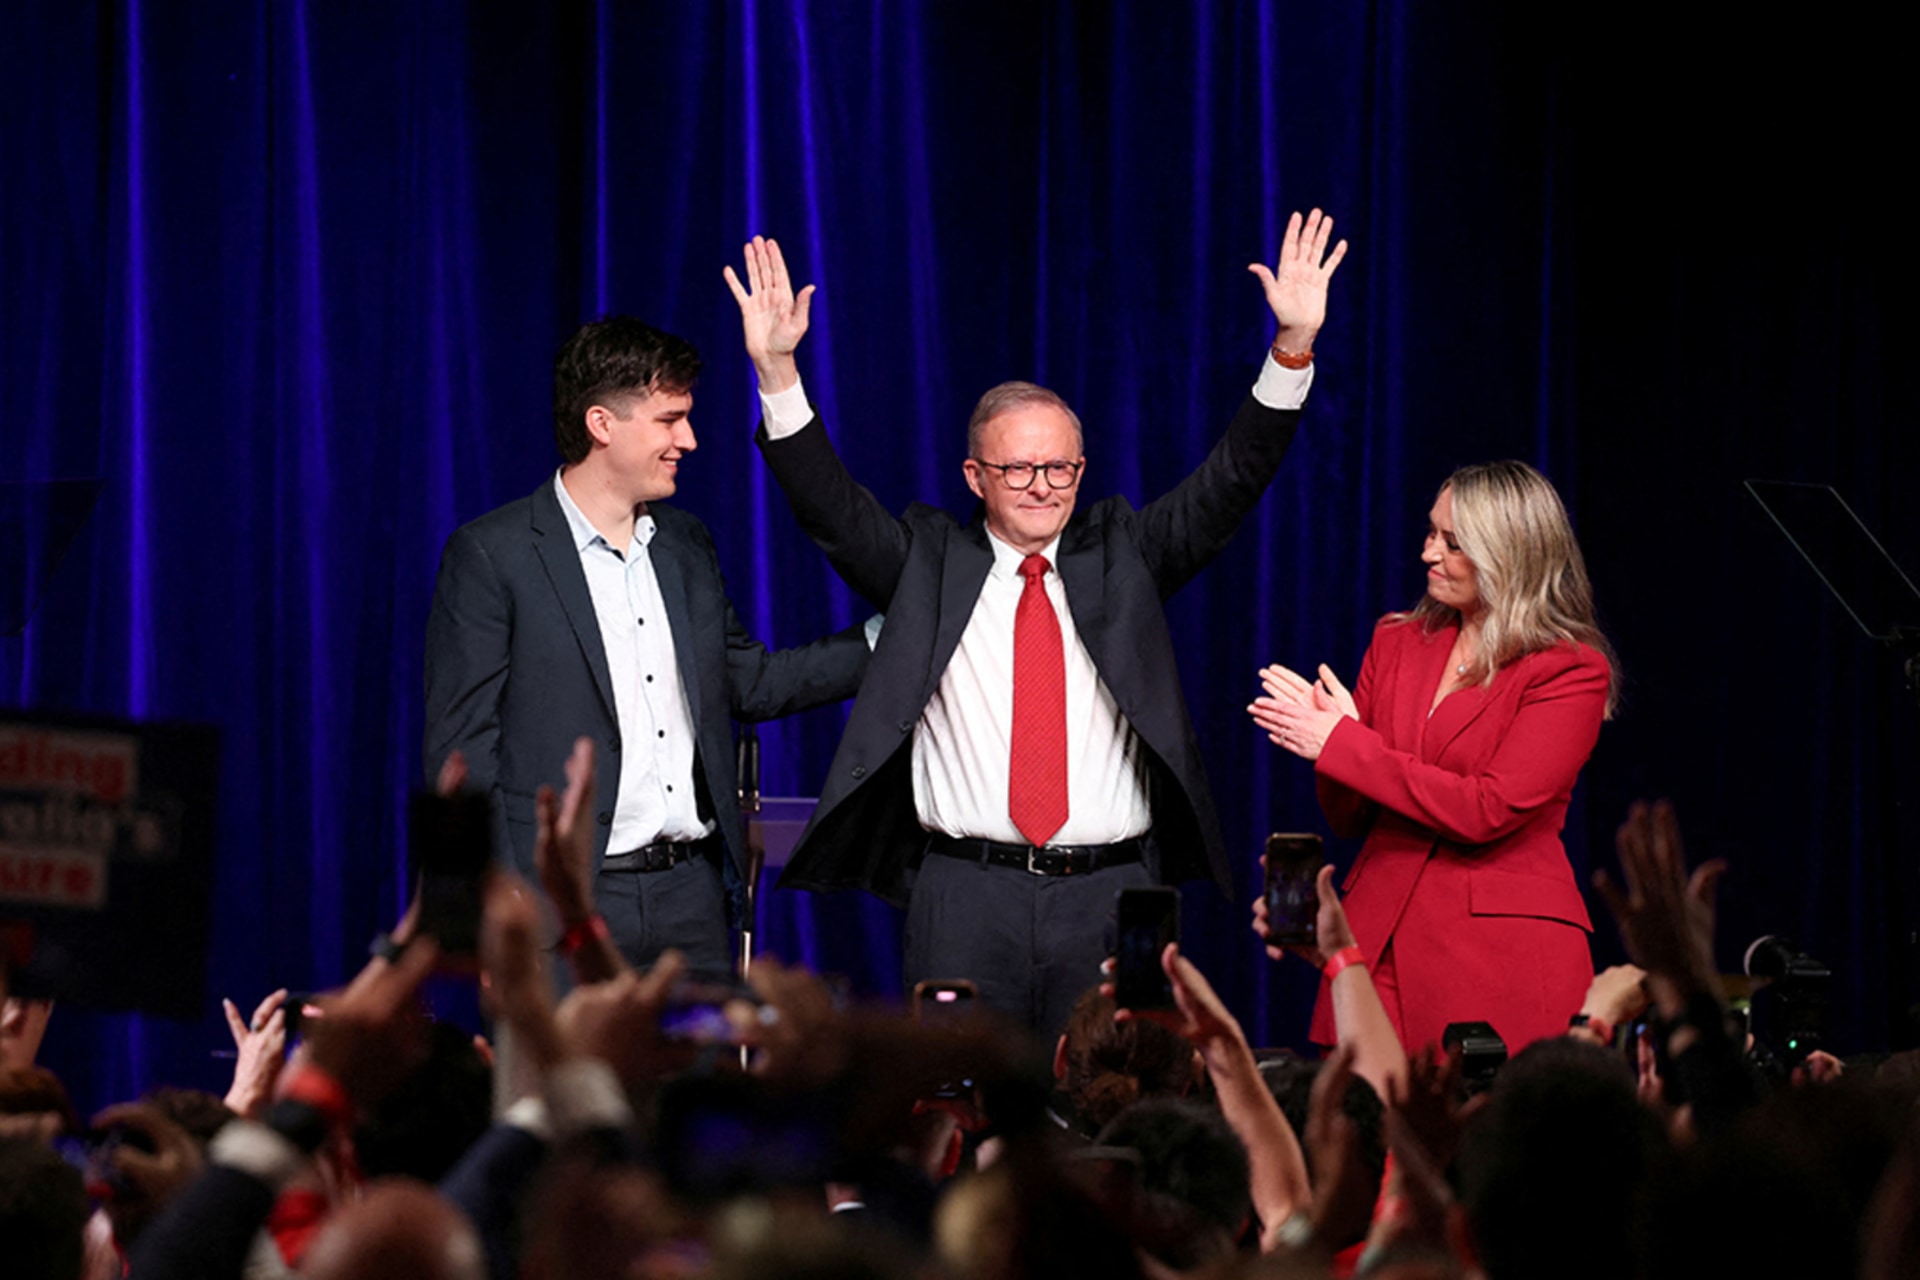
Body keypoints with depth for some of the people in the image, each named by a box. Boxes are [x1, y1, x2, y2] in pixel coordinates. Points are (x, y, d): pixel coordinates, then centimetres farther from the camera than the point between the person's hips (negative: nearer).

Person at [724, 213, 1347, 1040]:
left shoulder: (1121, 555, 12)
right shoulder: (927, 561, 9)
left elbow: (1231, 483, 4)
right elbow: (829, 504, -1)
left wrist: (1294, 347, -9)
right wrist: (776, 370, -14)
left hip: (1108, 900, 1)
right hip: (967, 899, -1)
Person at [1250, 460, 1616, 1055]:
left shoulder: (1572, 671, -4)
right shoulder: (1397, 643, 13)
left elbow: (1488, 811, -15)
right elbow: (1349, 818, 14)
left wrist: (1342, 745, -12)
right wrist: (1323, 732, -8)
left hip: (1503, 956, -5)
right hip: (1380, 942, 5)